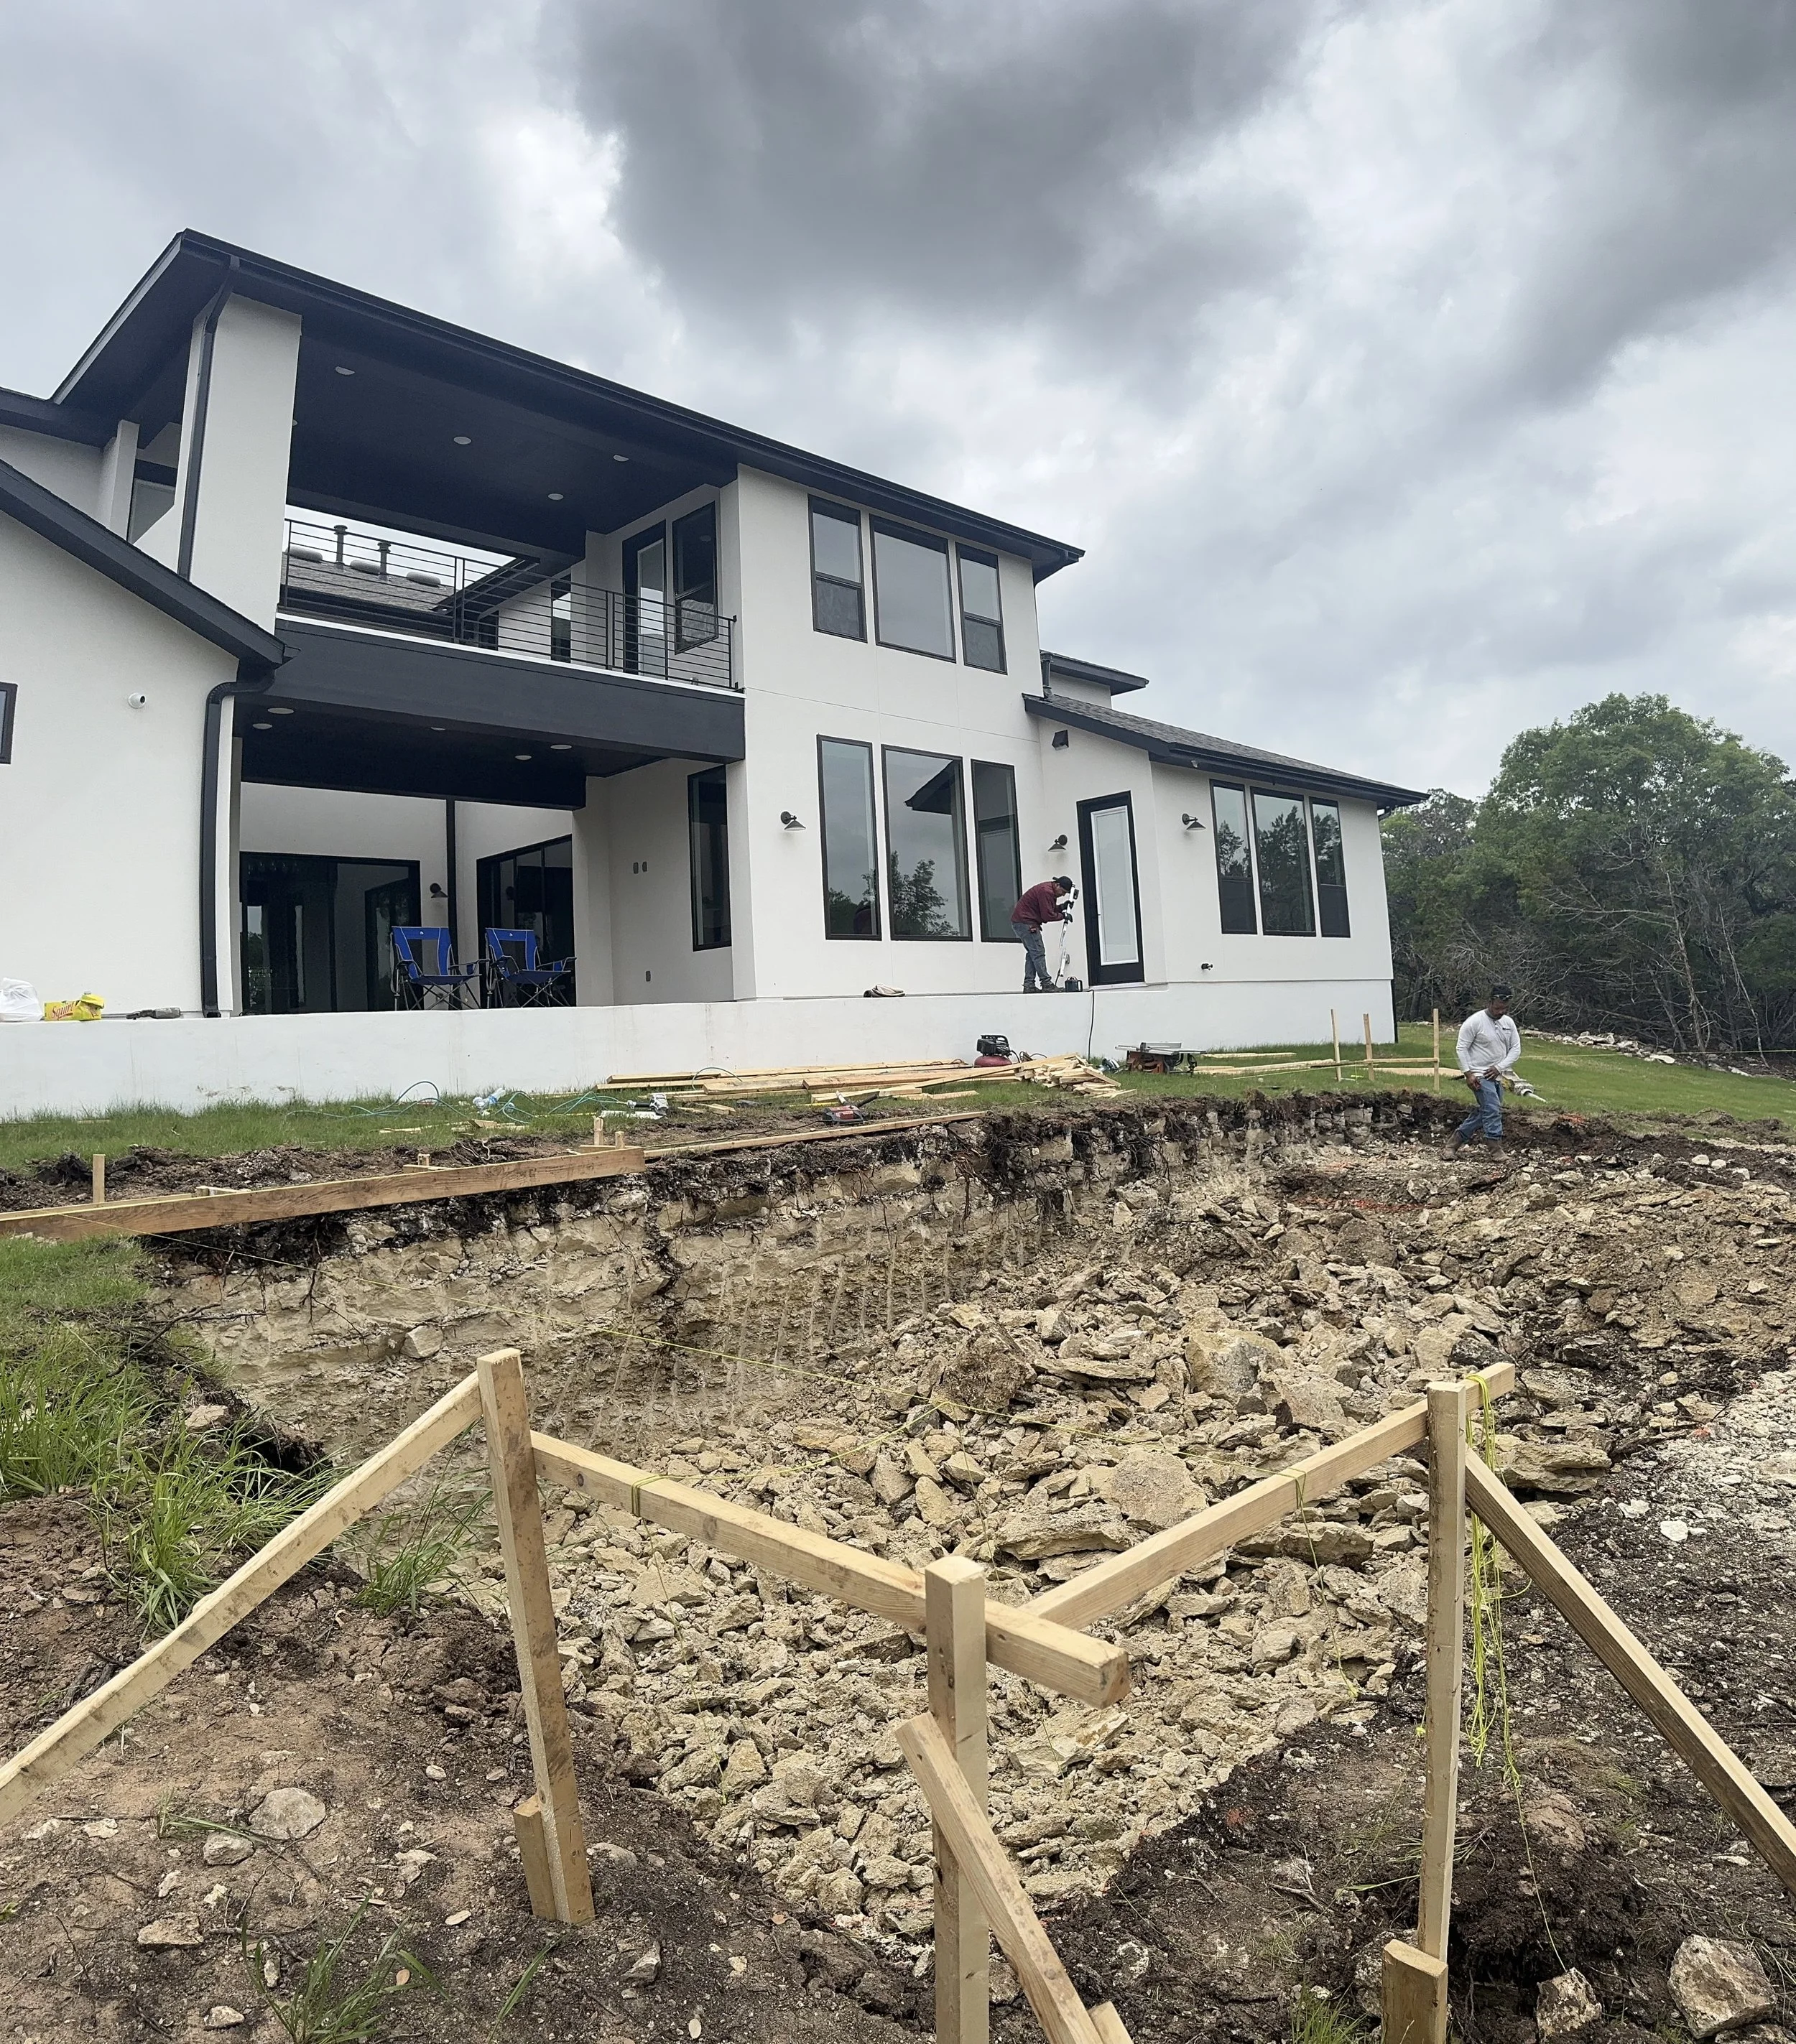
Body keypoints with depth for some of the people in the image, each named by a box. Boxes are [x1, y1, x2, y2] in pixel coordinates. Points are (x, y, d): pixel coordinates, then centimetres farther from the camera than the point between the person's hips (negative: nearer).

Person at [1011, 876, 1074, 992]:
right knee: (1038, 953, -11)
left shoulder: (1050, 891, 14)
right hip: (1025, 922, -11)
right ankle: (1046, 985, -12)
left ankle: (1029, 985, 7)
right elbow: (1047, 916, -20)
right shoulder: (1046, 891, -19)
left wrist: (1062, 907, 3)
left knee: (1032, 953, 10)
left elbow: (1050, 909, 18)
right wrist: (1063, 916, -8)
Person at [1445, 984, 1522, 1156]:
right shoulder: (1475, 1021, -12)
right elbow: (1462, 1048, -11)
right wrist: (1468, 1074, -17)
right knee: (1493, 1110, -16)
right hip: (1479, 1076, -7)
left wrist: (1499, 1067, -7)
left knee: (1483, 1113, 10)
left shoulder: (1509, 1022, 7)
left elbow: (1516, 1049, 8)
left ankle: (1455, 1141, 21)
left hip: (1496, 1076, 7)